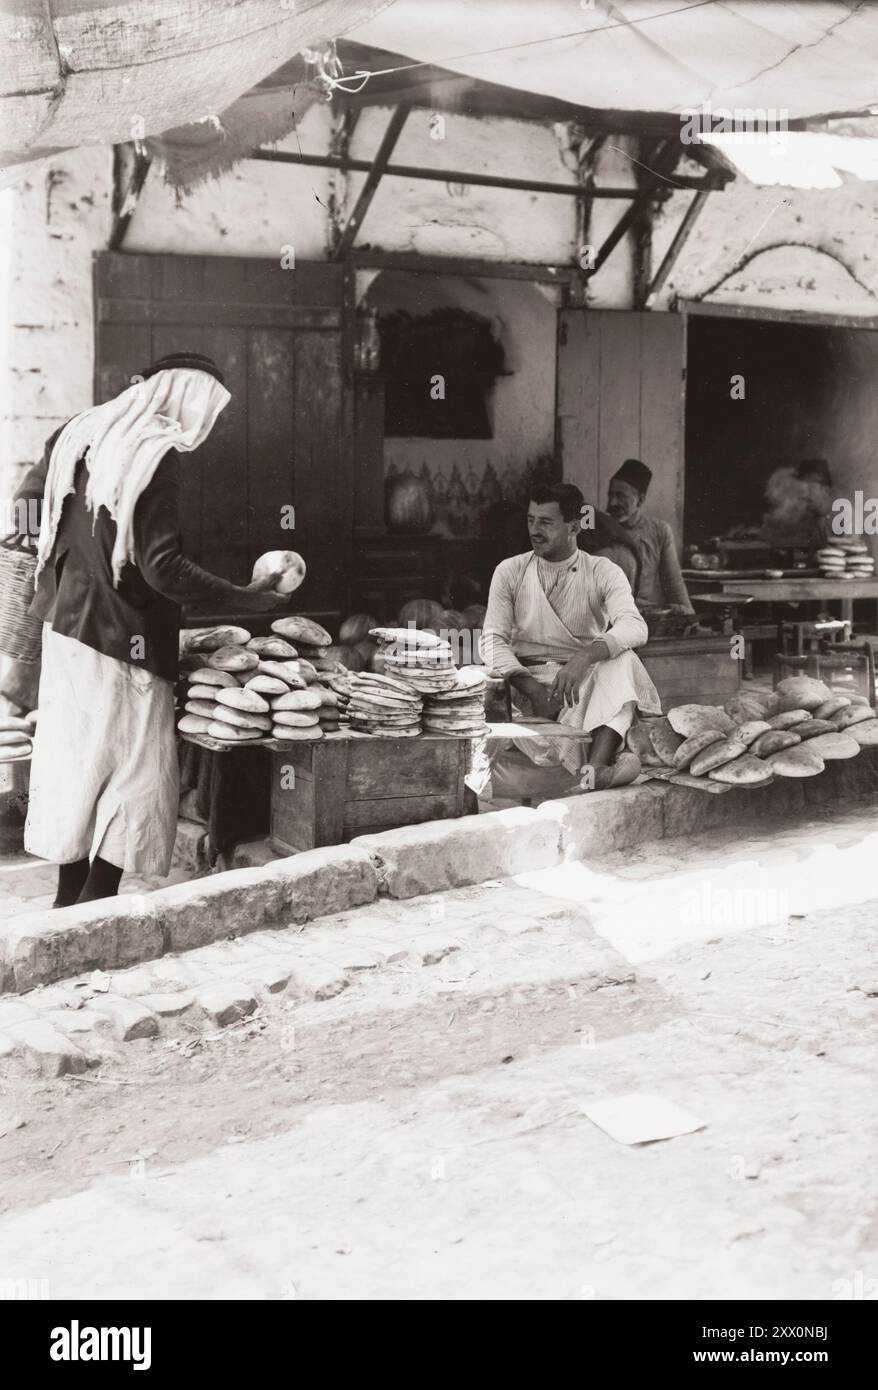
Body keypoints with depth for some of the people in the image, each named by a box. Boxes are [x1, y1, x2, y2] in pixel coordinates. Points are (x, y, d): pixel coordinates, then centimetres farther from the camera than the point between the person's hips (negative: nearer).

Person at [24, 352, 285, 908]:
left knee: (78, 759, 15)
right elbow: (162, 567, -21)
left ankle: (70, 906, 22)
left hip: (66, 626, 9)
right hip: (121, 638, -8)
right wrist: (242, 599, -15)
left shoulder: (84, 434, 8)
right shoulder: (157, 455, -17)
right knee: (132, 777, 0)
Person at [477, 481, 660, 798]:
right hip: (531, 679, 1)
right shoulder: (509, 572, 5)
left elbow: (635, 627, -18)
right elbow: (493, 641, -3)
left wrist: (585, 657, -38)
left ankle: (596, 766, -48)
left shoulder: (603, 572, 0)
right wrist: (534, 690, -20)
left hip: (586, 680, -1)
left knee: (622, 659, -34)